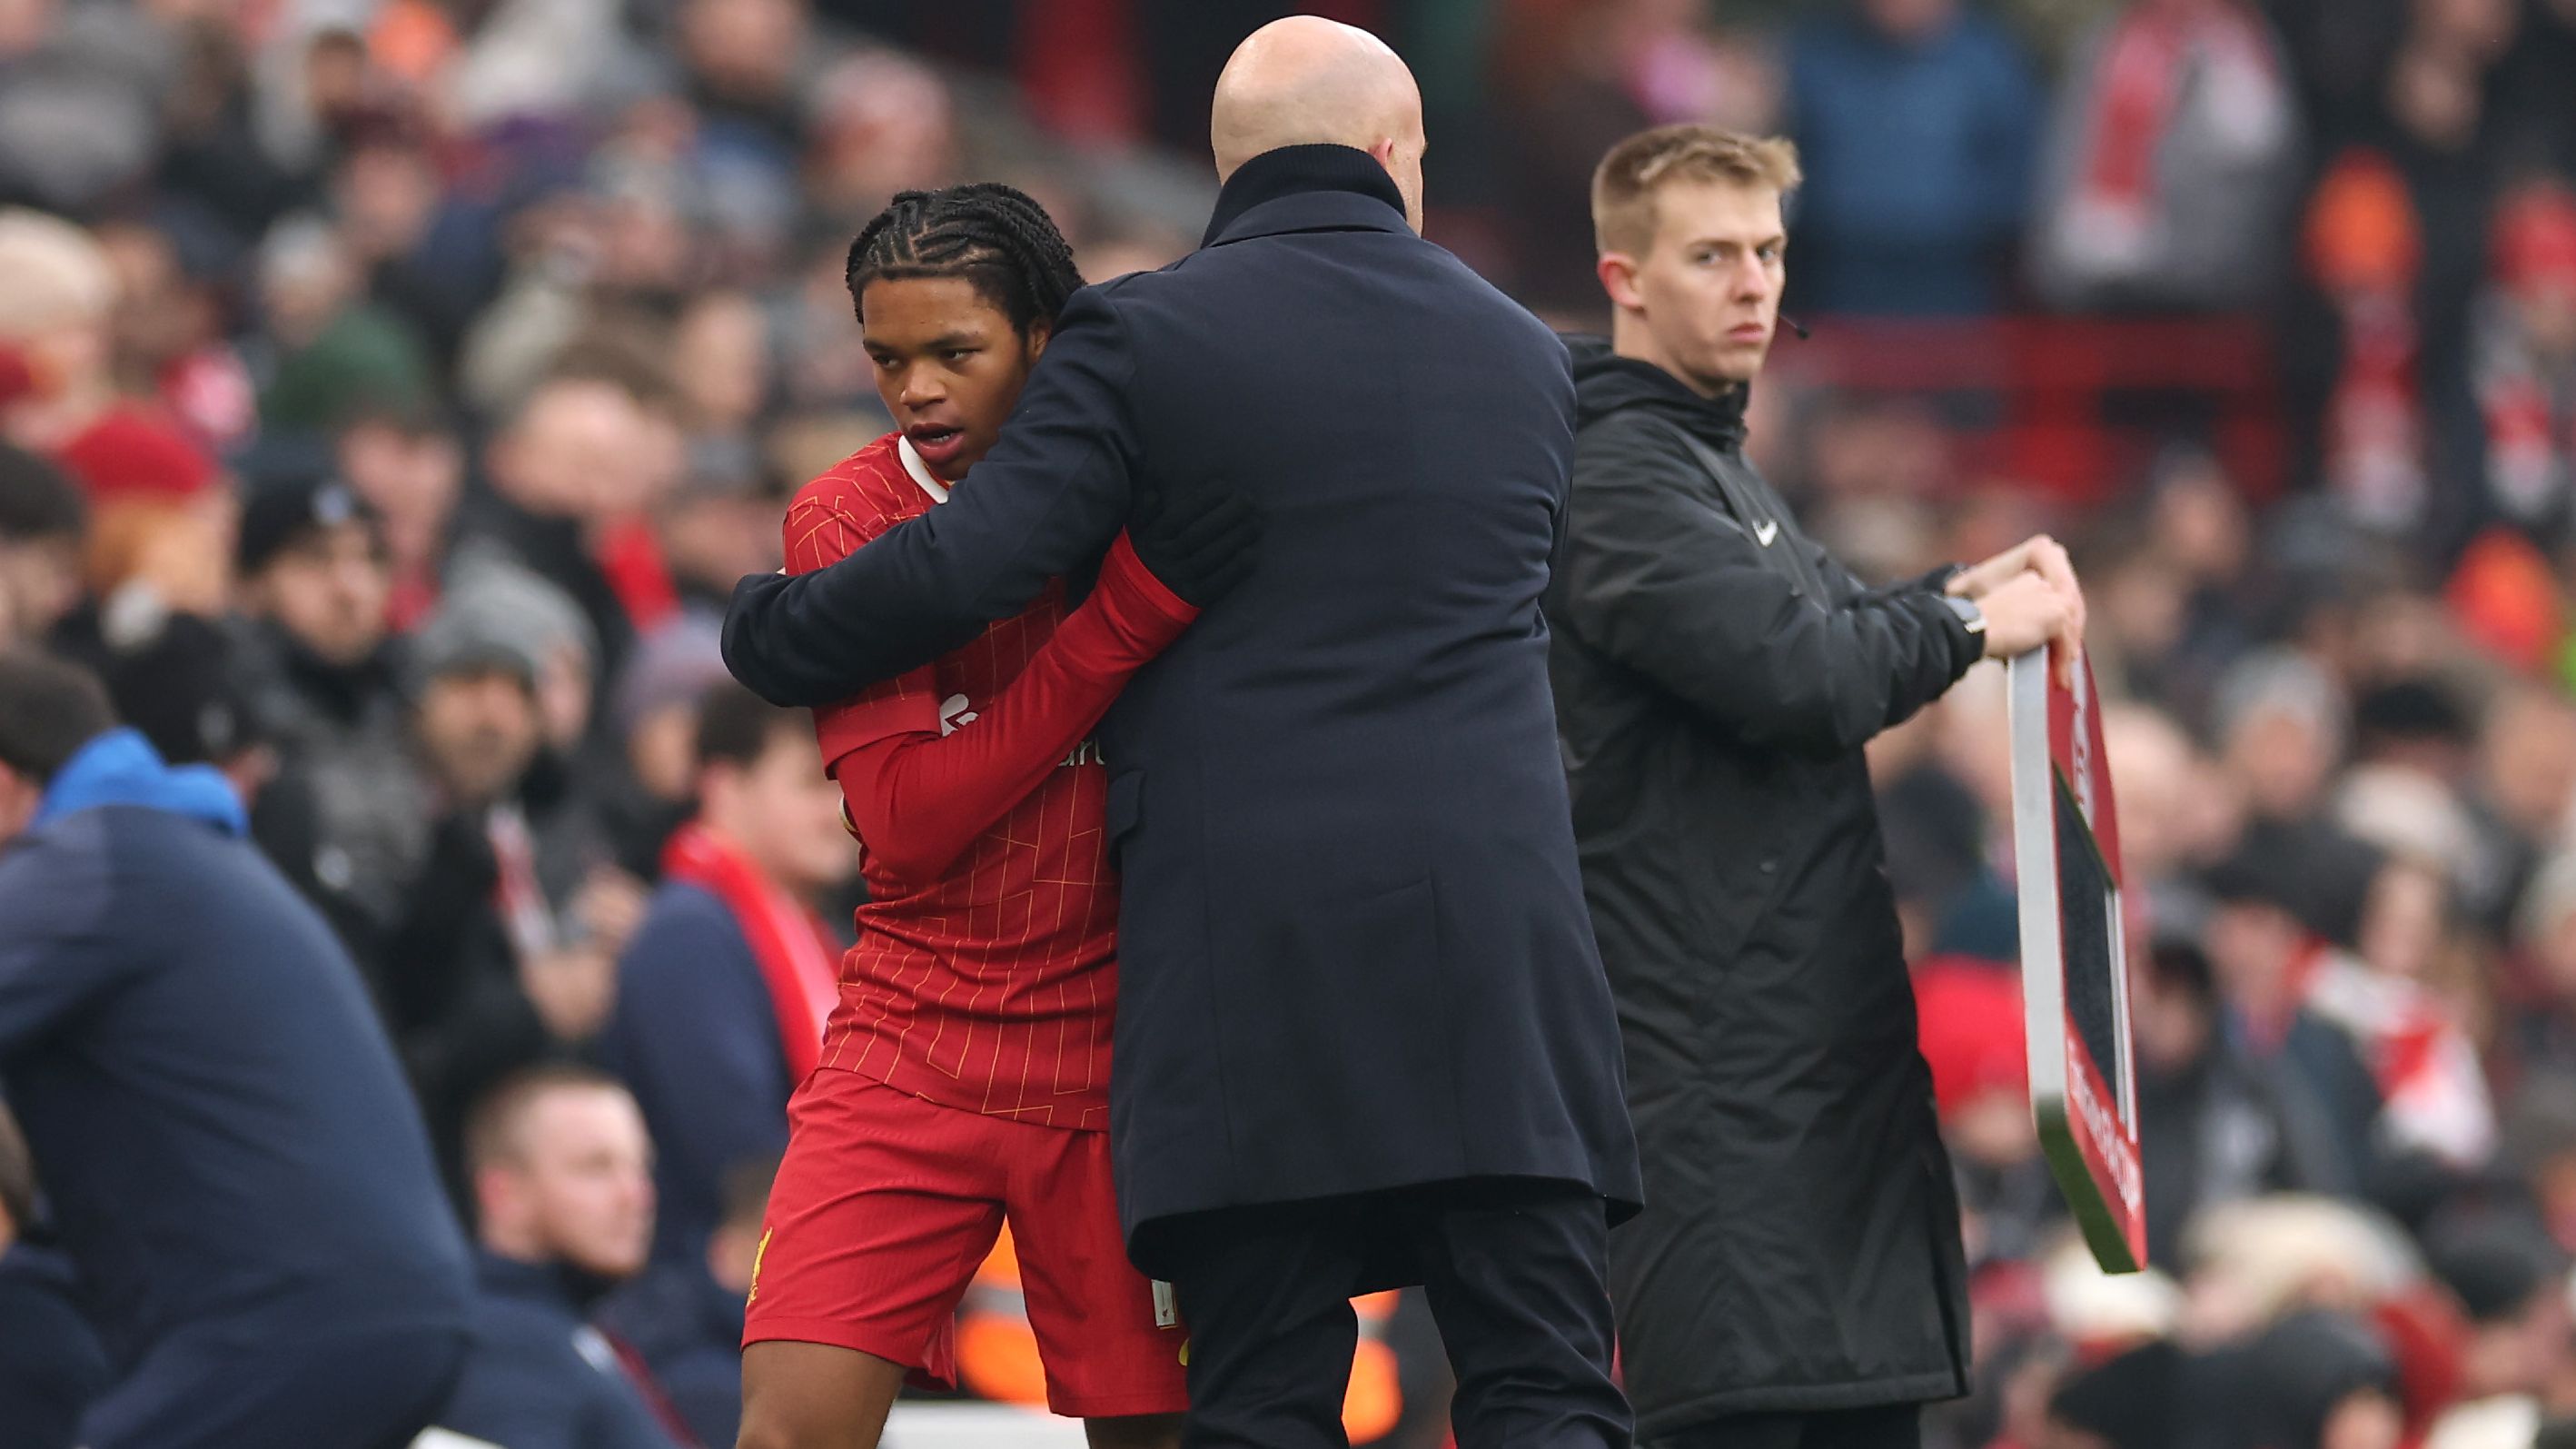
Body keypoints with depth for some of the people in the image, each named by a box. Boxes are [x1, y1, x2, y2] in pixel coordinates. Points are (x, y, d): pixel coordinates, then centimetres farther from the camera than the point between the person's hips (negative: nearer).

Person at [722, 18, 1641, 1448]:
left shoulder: (1140, 336, 0)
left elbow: (970, 564, -8)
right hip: (1496, 932, 2)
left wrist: (768, 633, 10)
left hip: (1243, 939, -2)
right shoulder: (1524, 356, 15)